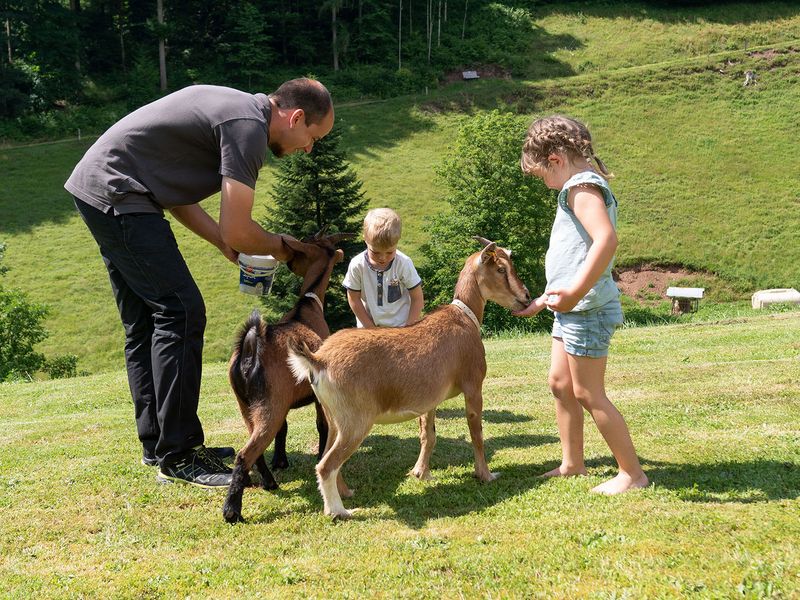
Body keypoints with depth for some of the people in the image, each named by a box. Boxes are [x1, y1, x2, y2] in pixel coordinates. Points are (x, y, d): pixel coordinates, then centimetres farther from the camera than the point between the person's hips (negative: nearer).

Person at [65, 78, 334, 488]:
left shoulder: (234, 108, 15)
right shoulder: (248, 127, -16)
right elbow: (237, 230, -20)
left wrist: (227, 246, 10)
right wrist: (278, 247, 1)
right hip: (117, 194, -11)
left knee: (145, 323, 13)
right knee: (180, 313, -11)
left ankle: (156, 443, 21)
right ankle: (176, 456, -6)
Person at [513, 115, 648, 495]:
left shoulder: (582, 187, -14)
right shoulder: (584, 187, 18)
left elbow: (606, 238, -33)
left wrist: (575, 292, -36)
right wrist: (544, 300, 29)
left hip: (587, 308, -10)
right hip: (571, 309, 10)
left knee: (587, 393, -4)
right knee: (560, 383, 16)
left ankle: (632, 473, 6)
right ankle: (572, 464, 27)